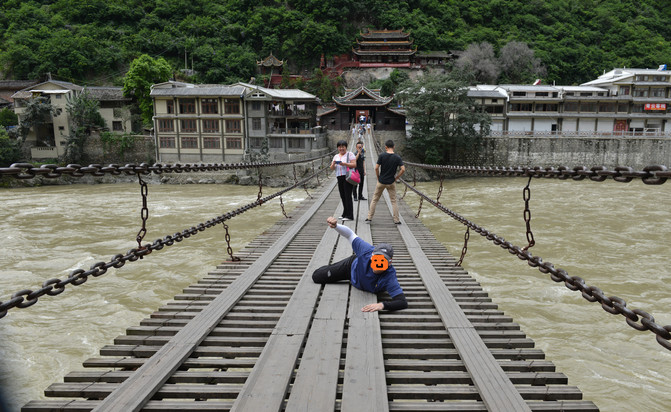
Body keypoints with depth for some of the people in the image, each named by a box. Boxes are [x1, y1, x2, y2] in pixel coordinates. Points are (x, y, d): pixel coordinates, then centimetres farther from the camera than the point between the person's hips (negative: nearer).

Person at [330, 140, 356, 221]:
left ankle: (349, 216, -9)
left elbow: (354, 165, -10)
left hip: (347, 177, -6)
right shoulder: (336, 156, 18)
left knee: (348, 196, -10)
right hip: (339, 178, 6)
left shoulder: (350, 154, 0)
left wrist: (344, 163, -21)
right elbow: (332, 168, 13)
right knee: (343, 196, 7)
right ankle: (345, 214, 17)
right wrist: (333, 164, -10)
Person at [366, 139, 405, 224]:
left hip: (381, 181, 0)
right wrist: (396, 177, 0)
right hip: (391, 182, 1)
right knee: (393, 201, 10)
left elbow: (376, 168, -12)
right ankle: (397, 220, 10)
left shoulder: (381, 156, -10)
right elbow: (403, 169, -13)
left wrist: (378, 177, 3)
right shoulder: (397, 157, -6)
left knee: (374, 199, 12)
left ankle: (369, 217, 13)